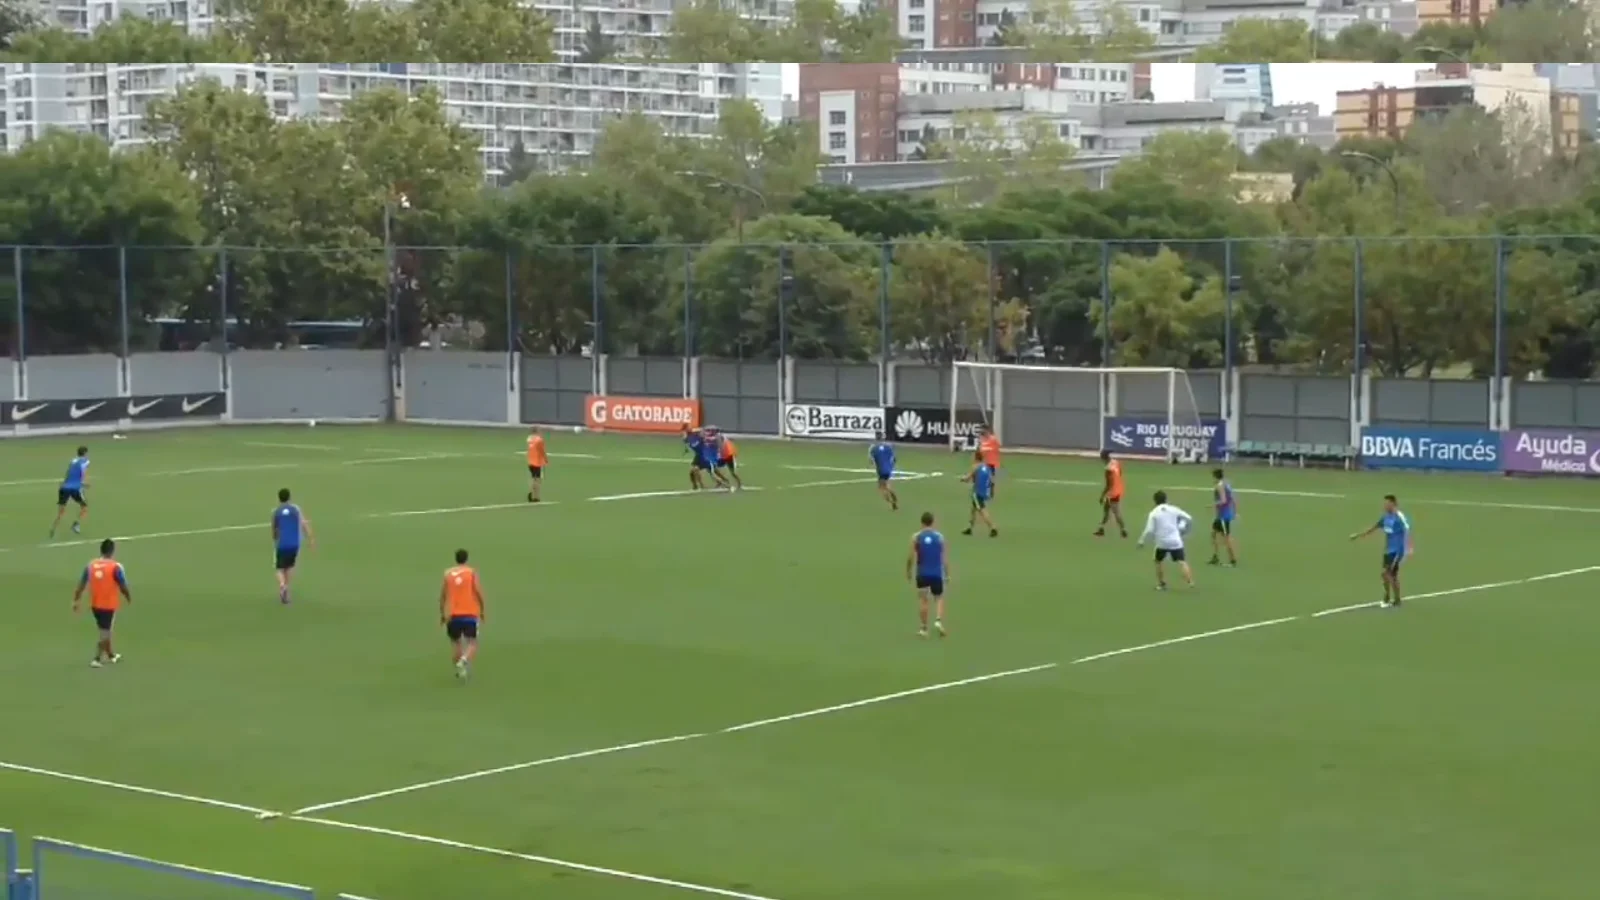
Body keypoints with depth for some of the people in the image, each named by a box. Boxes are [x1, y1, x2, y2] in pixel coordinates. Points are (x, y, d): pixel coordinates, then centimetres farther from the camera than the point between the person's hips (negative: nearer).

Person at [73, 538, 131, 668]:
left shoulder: (90, 565, -3)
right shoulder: (115, 567, -17)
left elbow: (81, 585, 1)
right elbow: (123, 587, -12)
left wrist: (76, 601, 11)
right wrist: (129, 599, 7)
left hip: (95, 604, 5)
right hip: (109, 605, -5)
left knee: (105, 630, 22)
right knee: (105, 632, 6)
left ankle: (111, 655, 36)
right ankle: (97, 659, 2)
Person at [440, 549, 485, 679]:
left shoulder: (447, 573, 5)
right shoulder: (472, 572, 1)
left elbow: (442, 596, 3)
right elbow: (479, 592, -8)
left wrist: (442, 614, 14)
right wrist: (482, 611, 4)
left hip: (452, 615, 2)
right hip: (470, 614, -2)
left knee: (456, 643, 18)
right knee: (472, 644, 3)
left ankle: (460, 670, 15)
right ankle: (464, 661, -26)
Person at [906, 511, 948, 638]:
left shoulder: (916, 537, -4)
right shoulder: (939, 537, -1)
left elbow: (911, 557, -5)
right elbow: (944, 558, -1)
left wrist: (908, 572, 8)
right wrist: (947, 574, 7)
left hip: (922, 574, -1)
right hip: (937, 574, 1)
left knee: (923, 600, 6)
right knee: (939, 598, 16)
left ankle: (924, 628, 6)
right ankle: (938, 621, -6)